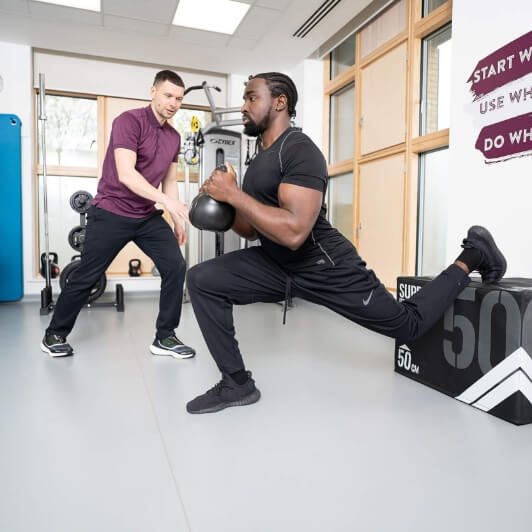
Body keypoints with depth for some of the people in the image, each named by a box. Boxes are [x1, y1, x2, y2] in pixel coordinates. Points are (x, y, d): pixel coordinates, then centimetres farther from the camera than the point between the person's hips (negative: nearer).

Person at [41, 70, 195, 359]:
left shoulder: (174, 137, 8)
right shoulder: (129, 121, -14)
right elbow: (125, 174, -26)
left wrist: (177, 220, 9)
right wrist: (166, 200, -35)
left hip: (148, 216, 6)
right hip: (111, 213, -6)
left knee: (175, 266, -8)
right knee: (86, 277, 2)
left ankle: (164, 337, 4)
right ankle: (54, 335, 24)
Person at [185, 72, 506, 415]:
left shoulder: (299, 151, -20)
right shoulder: (260, 161, 11)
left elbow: (294, 232, -33)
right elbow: (250, 230, 15)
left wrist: (234, 194, -26)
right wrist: (223, 201, -4)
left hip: (326, 268, -8)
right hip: (276, 264, 8)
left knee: (409, 325, 7)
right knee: (203, 280, -6)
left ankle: (470, 259, 30)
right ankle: (238, 383, 3)